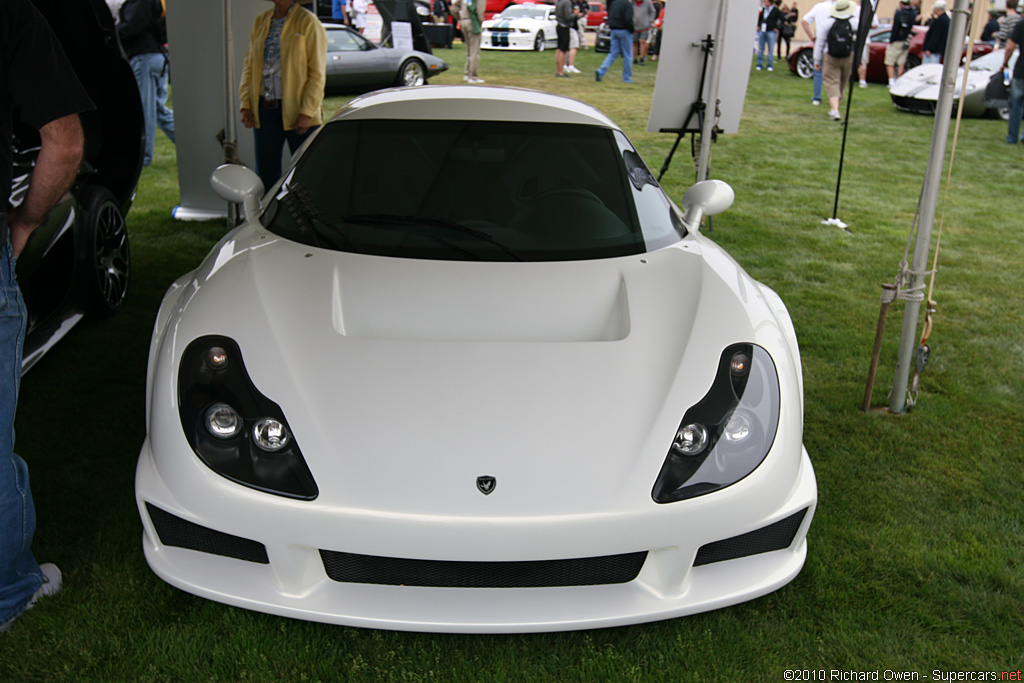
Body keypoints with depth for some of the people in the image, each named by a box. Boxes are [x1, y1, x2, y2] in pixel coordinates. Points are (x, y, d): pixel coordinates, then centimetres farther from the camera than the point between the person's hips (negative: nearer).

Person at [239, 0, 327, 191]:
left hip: (297, 109, -5)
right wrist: (245, 104, 4)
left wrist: (307, 112, -16)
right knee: (265, 173, 7)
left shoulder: (308, 22, -4)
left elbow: (318, 73, -8)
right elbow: (249, 66, 15)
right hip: (265, 109, 5)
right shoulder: (261, 21, 12)